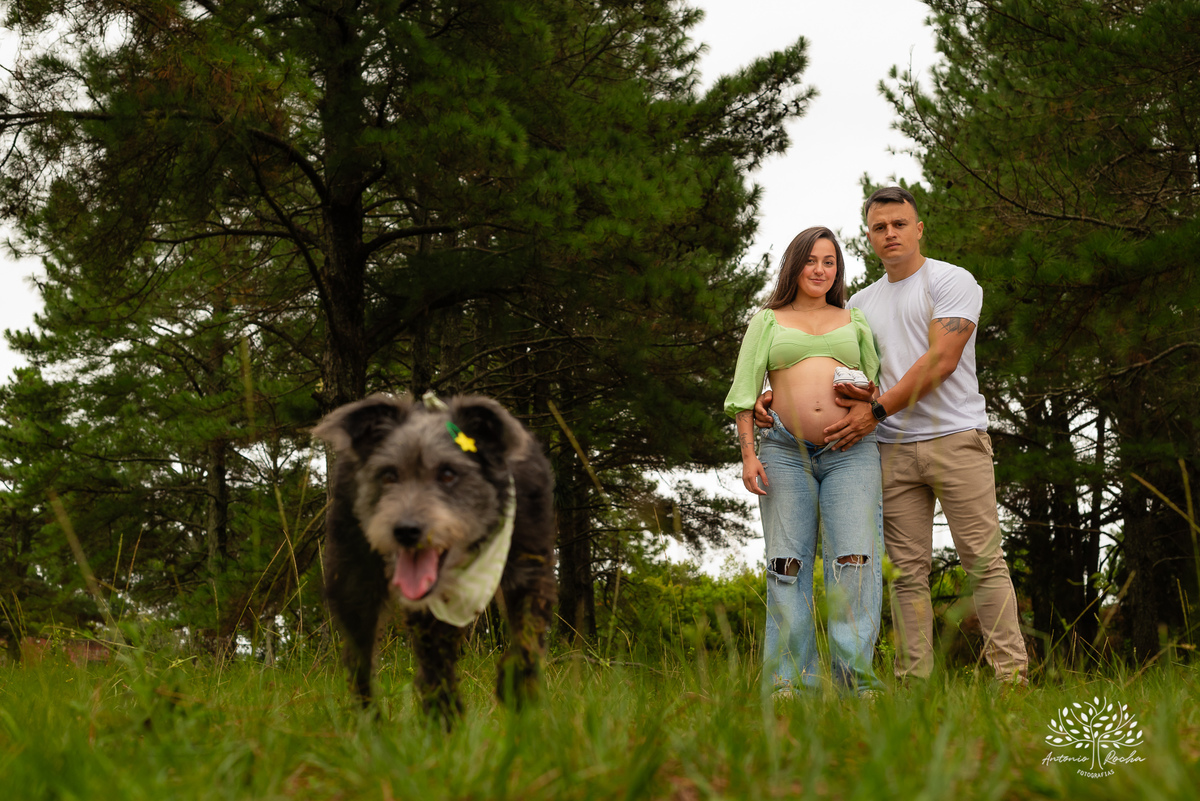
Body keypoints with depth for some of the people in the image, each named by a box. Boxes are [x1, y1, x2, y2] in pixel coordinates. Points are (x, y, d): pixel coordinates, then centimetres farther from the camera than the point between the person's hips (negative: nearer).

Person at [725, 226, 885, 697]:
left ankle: (856, 675, -15)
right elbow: (744, 391, 12)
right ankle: (790, 679, -5)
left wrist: (867, 393, -1)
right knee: (788, 563, -5)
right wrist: (748, 453, 1)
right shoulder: (767, 321, 17)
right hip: (786, 451, 0)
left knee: (855, 558, -14)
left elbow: (879, 385, 23)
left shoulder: (855, 321, 21)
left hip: (851, 451, 0)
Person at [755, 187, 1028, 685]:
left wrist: (877, 410, -14)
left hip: (955, 438, -5)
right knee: (908, 570, 2)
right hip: (892, 450, 5)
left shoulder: (952, 282, 1)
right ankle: (913, 682, 3)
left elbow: (941, 360, -10)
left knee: (983, 560, -7)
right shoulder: (862, 304, 19)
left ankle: (1011, 675, -7)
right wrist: (776, 396, -1)